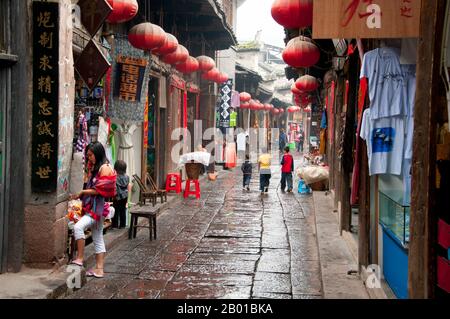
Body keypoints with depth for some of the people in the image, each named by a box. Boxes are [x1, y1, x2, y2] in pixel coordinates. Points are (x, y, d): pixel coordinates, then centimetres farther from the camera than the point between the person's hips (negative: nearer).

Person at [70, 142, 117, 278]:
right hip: (92, 207, 10)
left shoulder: (105, 168, -11)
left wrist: (82, 192, -9)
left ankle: (80, 258, -16)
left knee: (78, 227, -25)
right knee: (98, 239, 10)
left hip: (98, 208, -10)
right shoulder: (95, 168, 18)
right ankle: (99, 269, 14)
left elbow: (100, 190, -16)